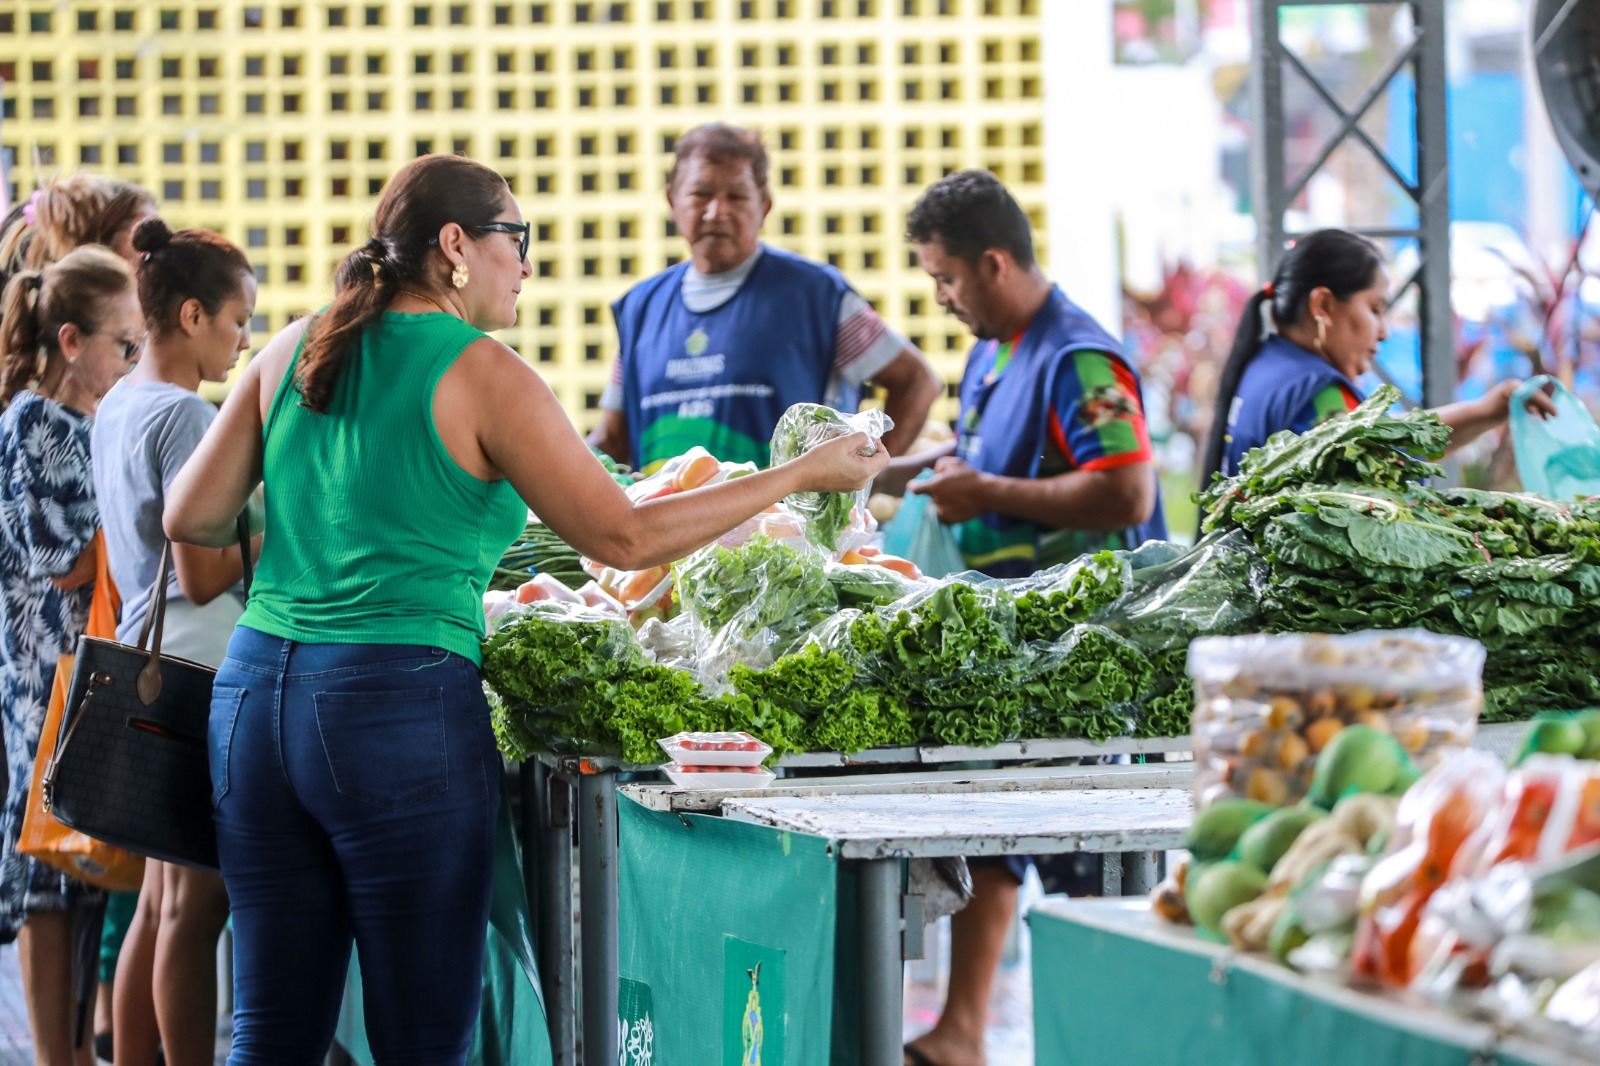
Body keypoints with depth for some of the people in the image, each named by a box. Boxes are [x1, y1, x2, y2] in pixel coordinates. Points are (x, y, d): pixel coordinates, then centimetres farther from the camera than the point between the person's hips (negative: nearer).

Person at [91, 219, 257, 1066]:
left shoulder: (116, 407, 13)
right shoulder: (185, 416, -16)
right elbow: (204, 576, -18)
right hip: (201, 674, -10)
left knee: (161, 900, 15)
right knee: (197, 907, -5)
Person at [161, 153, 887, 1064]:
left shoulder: (294, 352, 11)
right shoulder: (482, 374, -5)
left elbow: (192, 518, 12)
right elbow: (624, 536, -5)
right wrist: (805, 475, 1)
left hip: (256, 691, 6)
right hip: (401, 706, -6)